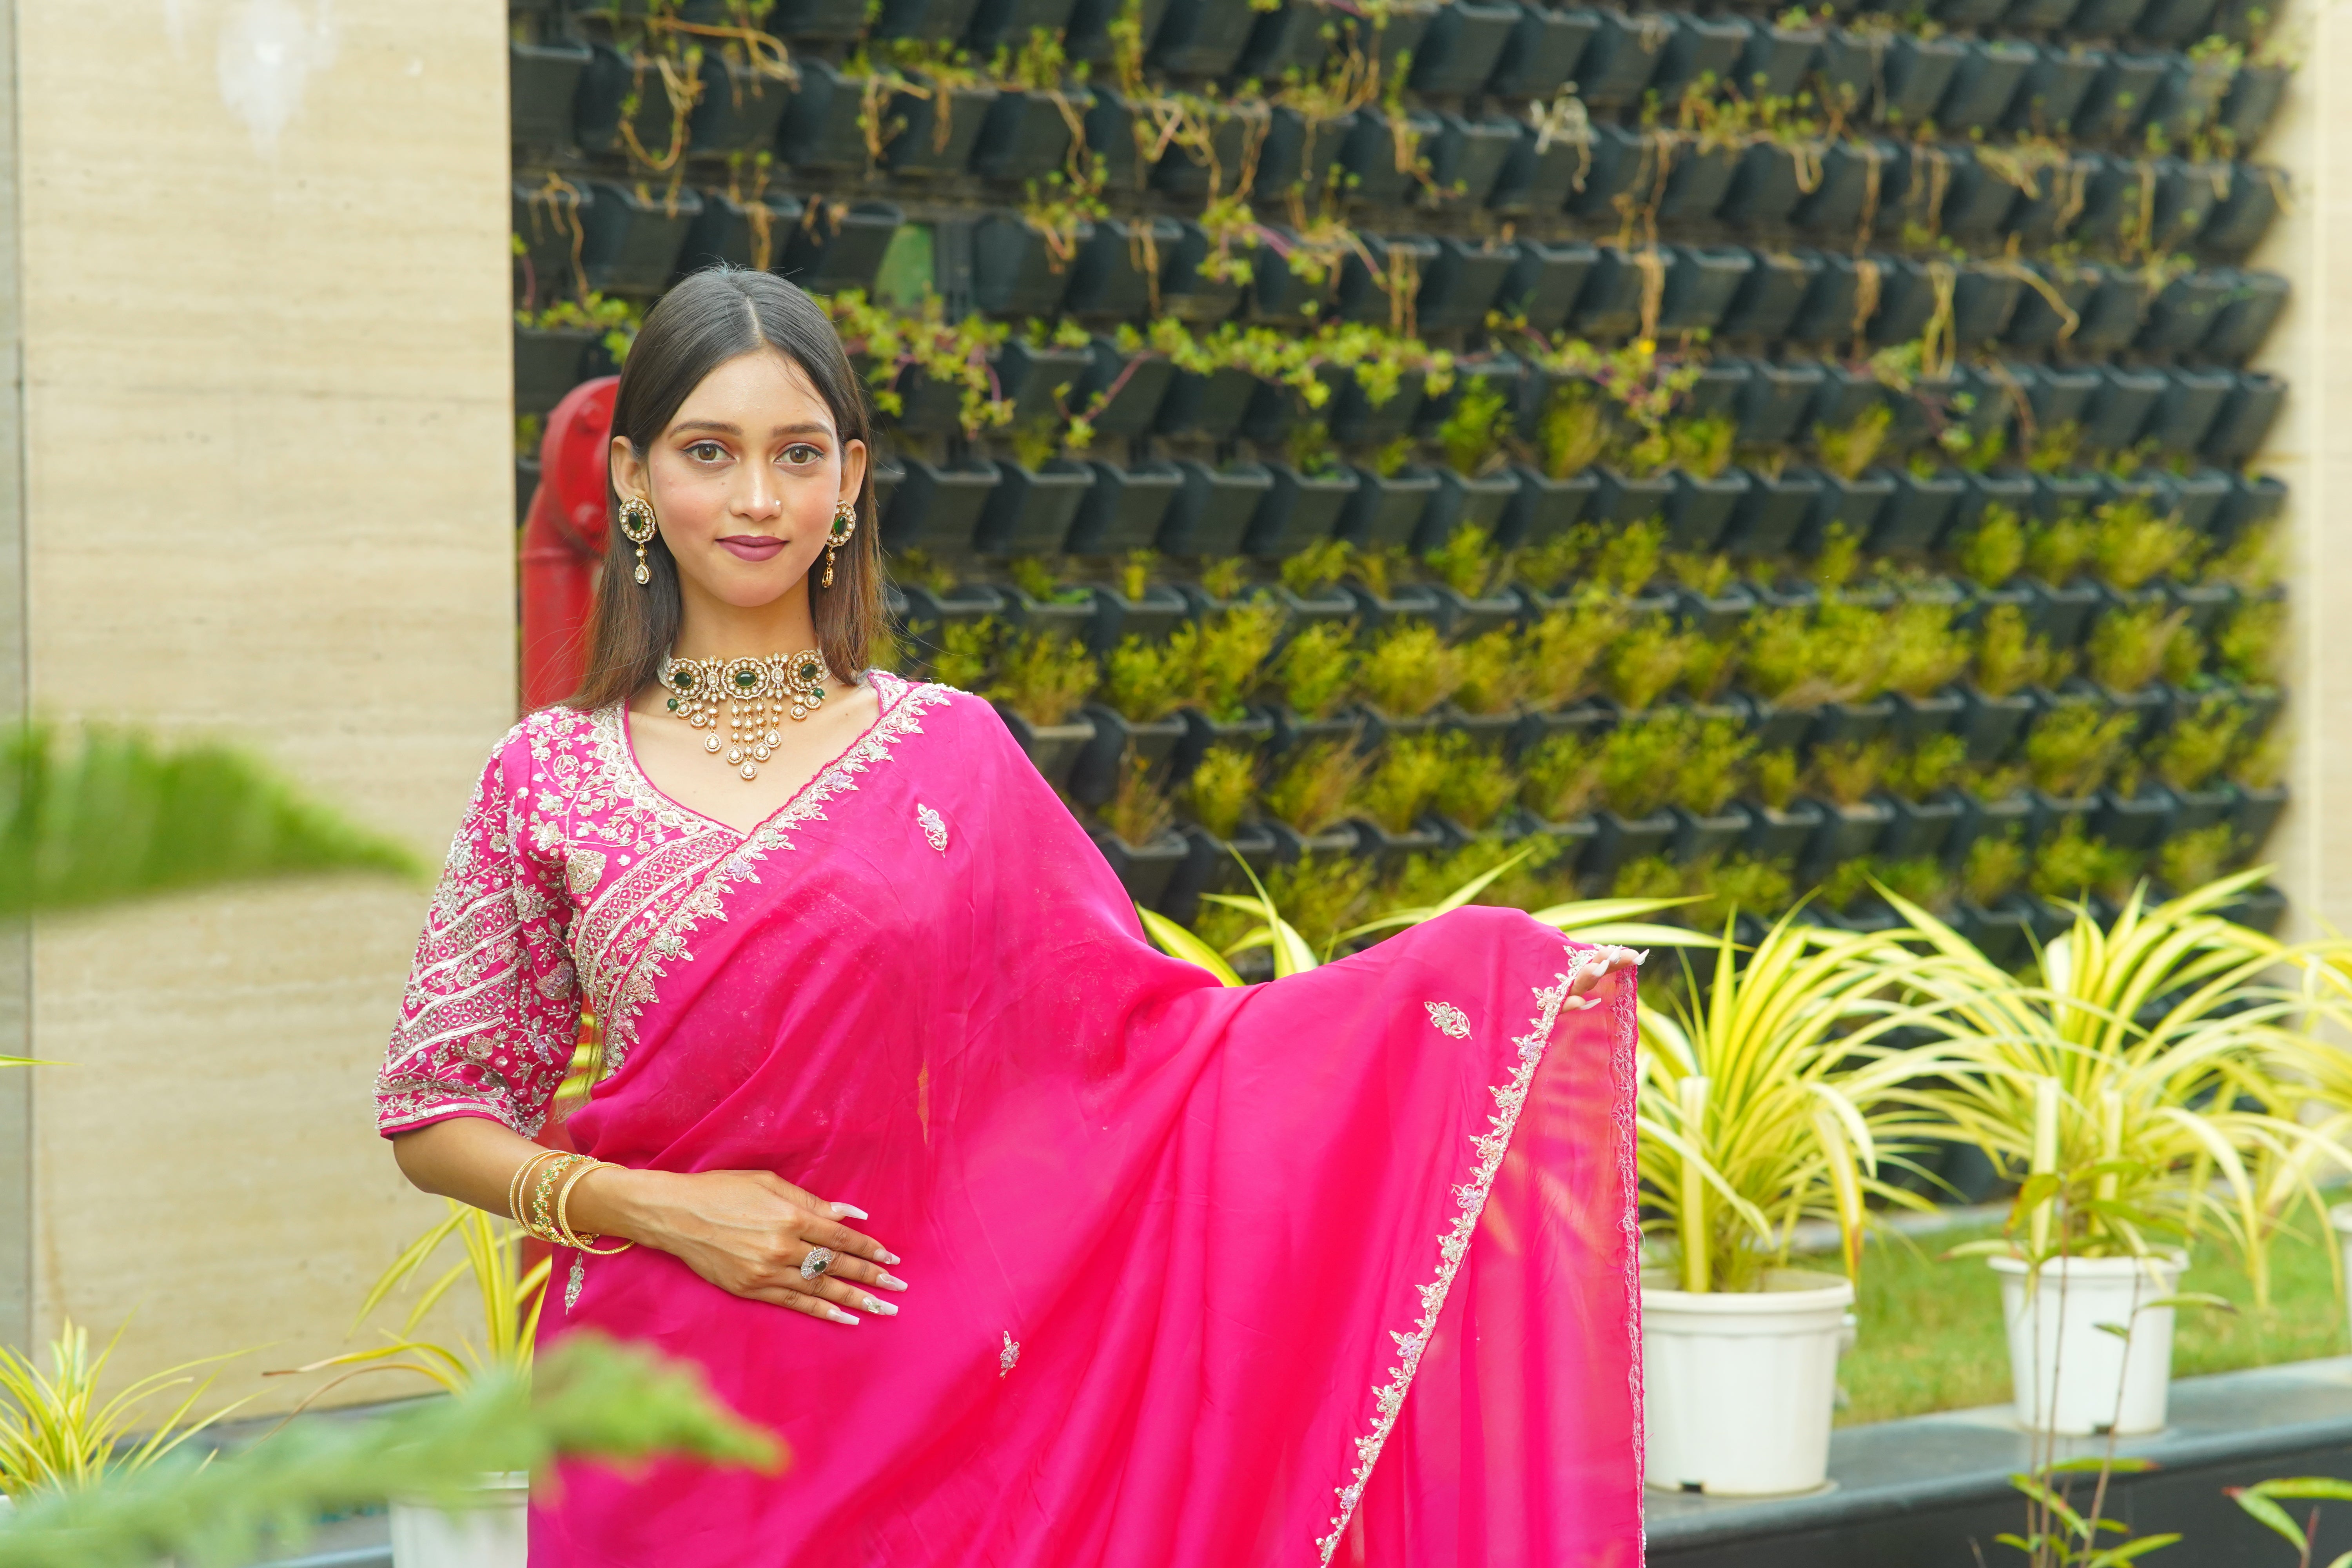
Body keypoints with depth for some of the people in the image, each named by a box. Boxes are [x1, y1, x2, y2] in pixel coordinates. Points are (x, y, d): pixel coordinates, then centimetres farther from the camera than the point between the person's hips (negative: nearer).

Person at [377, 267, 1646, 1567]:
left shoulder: (950, 753, 3)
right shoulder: (550, 779, 1)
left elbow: (1145, 1029, 4)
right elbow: (434, 1116, 4)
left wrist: (1471, 991, -3)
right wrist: (655, 1207, -11)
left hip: (920, 1402, 1)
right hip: (667, 1403, -1)